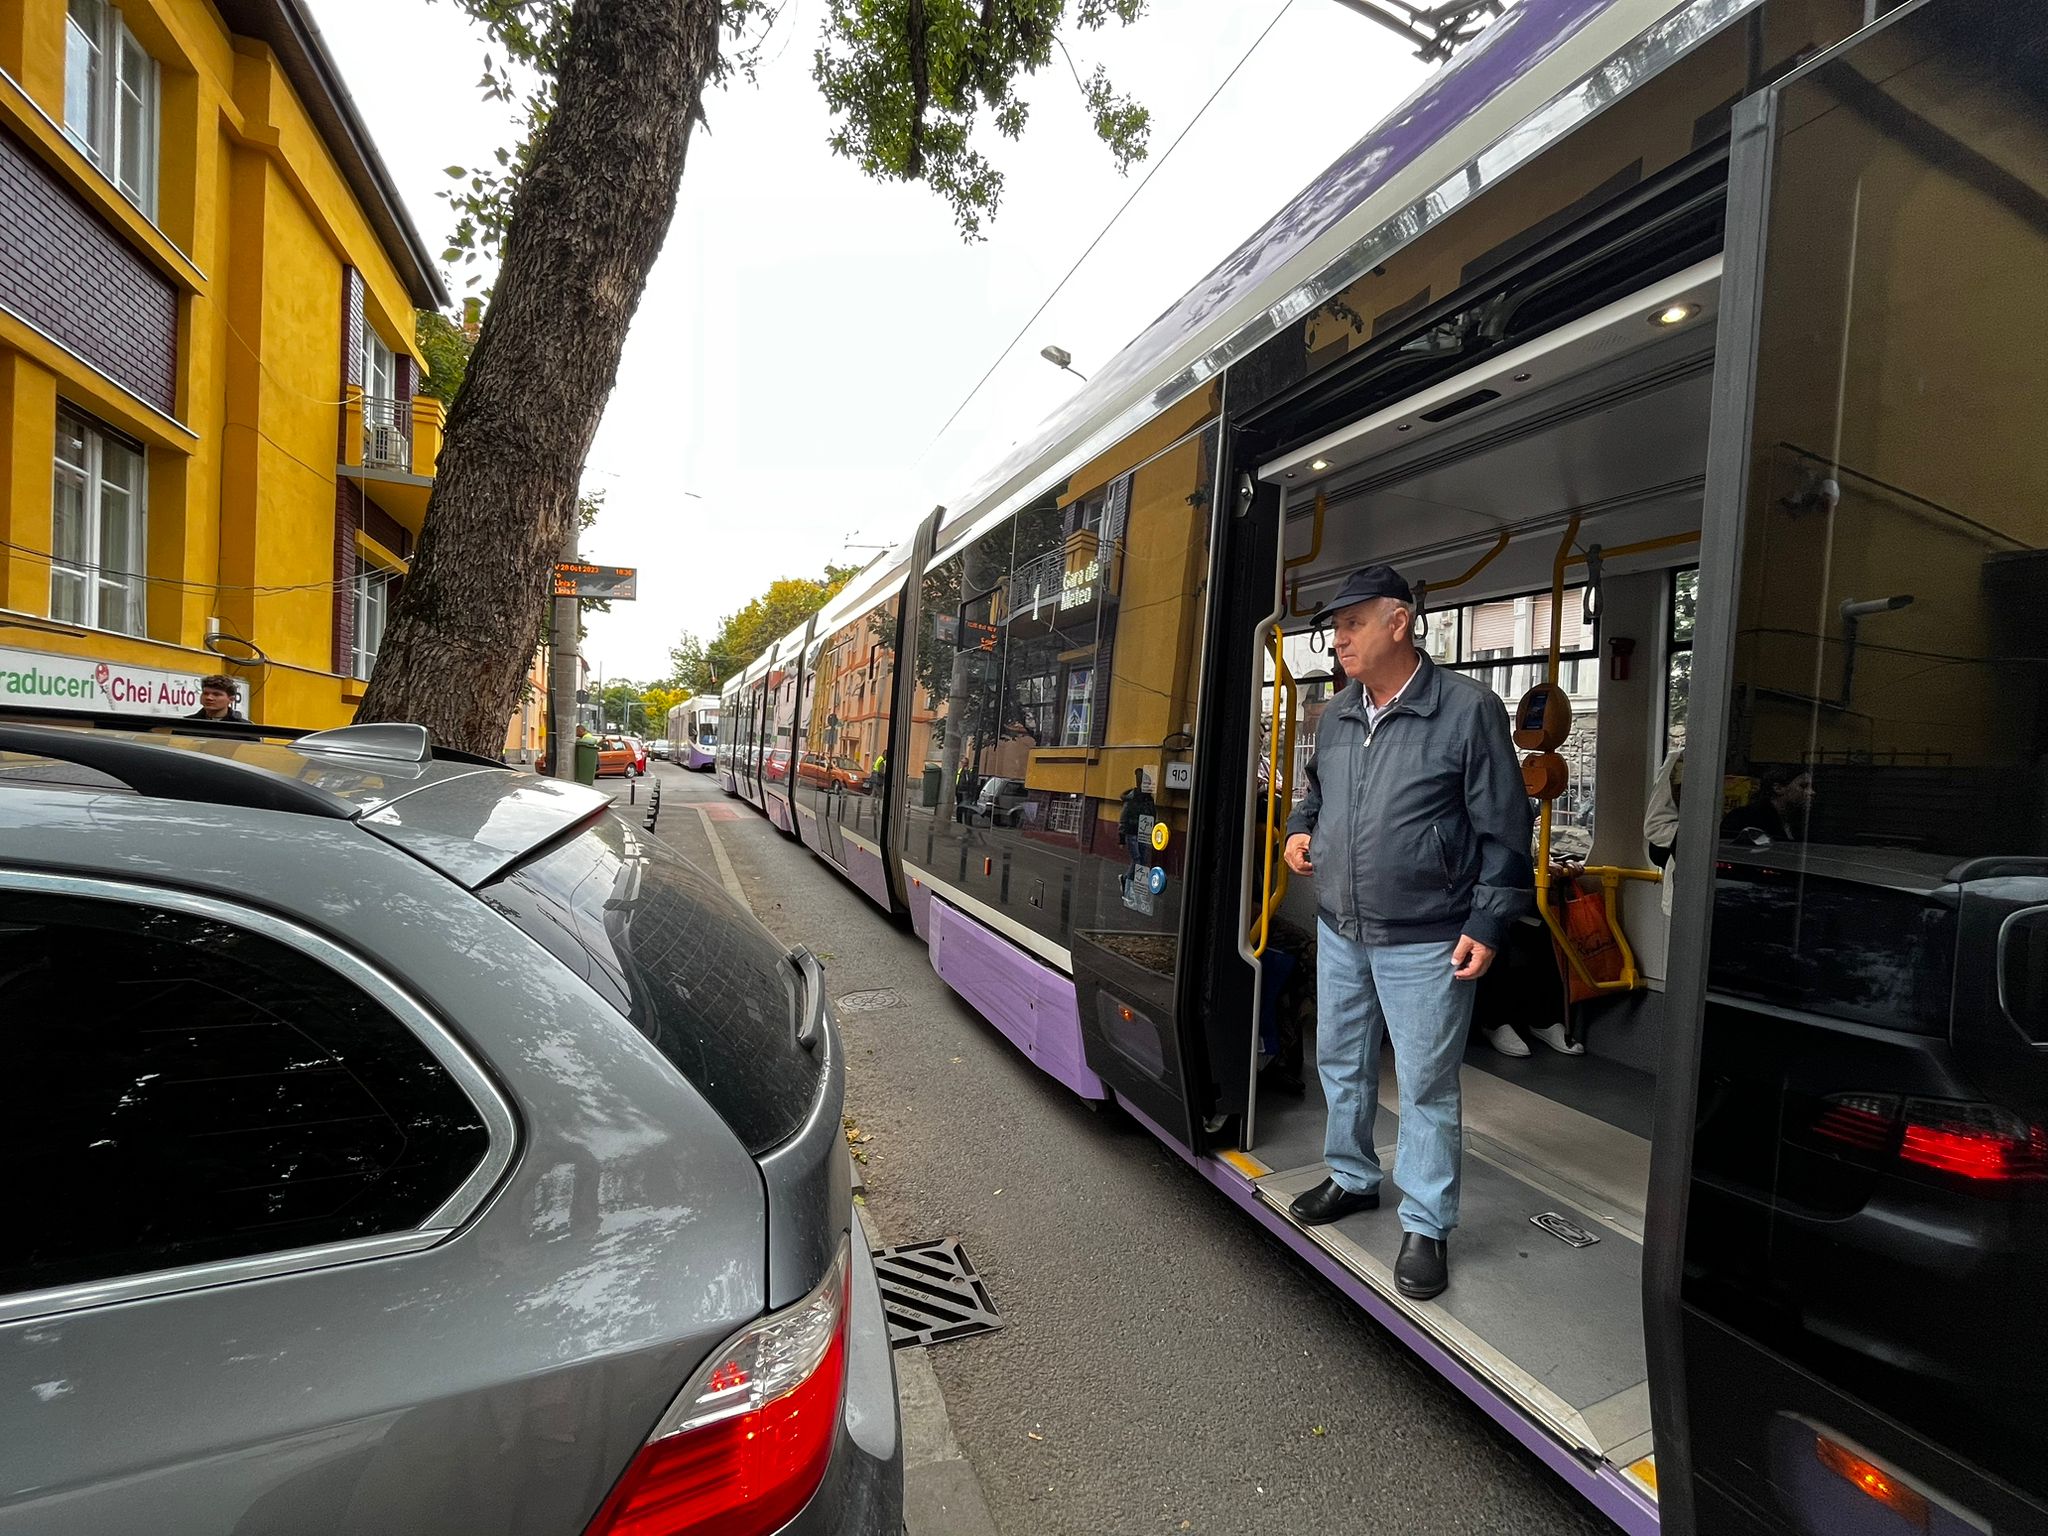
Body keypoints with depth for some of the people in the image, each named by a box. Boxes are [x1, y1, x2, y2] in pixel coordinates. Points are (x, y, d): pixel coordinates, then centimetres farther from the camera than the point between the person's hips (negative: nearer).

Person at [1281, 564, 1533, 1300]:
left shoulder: (1467, 709, -12)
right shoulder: (1336, 715, 7)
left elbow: (1503, 831, -9)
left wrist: (1486, 925, -12)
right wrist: (1298, 830, 5)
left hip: (1424, 943, -6)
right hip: (1339, 932, 6)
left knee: (1426, 1086, 6)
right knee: (1341, 1064, 19)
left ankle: (1426, 1227, 24)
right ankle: (1352, 1178, 41)